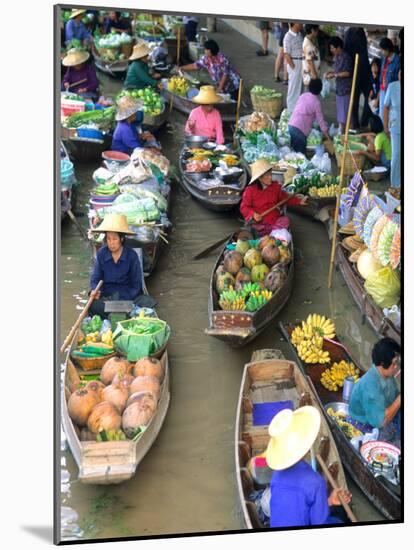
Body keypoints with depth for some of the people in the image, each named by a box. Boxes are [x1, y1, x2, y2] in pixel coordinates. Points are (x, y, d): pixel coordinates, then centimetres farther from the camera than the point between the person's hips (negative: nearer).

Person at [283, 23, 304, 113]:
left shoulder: (299, 34, 8)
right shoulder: (288, 36, -16)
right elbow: (286, 55, -16)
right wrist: (294, 67, -16)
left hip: (302, 63, 8)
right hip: (294, 63, -8)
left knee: (299, 87, 15)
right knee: (293, 88, 2)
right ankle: (291, 110, 13)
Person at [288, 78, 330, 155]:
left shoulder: (303, 95, 13)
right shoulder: (316, 102, -4)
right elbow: (320, 120, -2)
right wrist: (328, 138, 6)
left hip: (290, 125, 7)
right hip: (300, 129, -7)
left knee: (293, 150, 16)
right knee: (301, 153, 0)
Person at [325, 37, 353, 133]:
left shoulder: (346, 57, -17)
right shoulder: (336, 57, 10)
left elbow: (347, 73, -20)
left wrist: (334, 75, -20)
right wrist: (331, 72, 4)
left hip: (346, 88, -9)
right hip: (339, 87, 9)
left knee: (344, 112, -4)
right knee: (340, 111, 14)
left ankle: (342, 132, 1)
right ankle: (340, 130, 22)